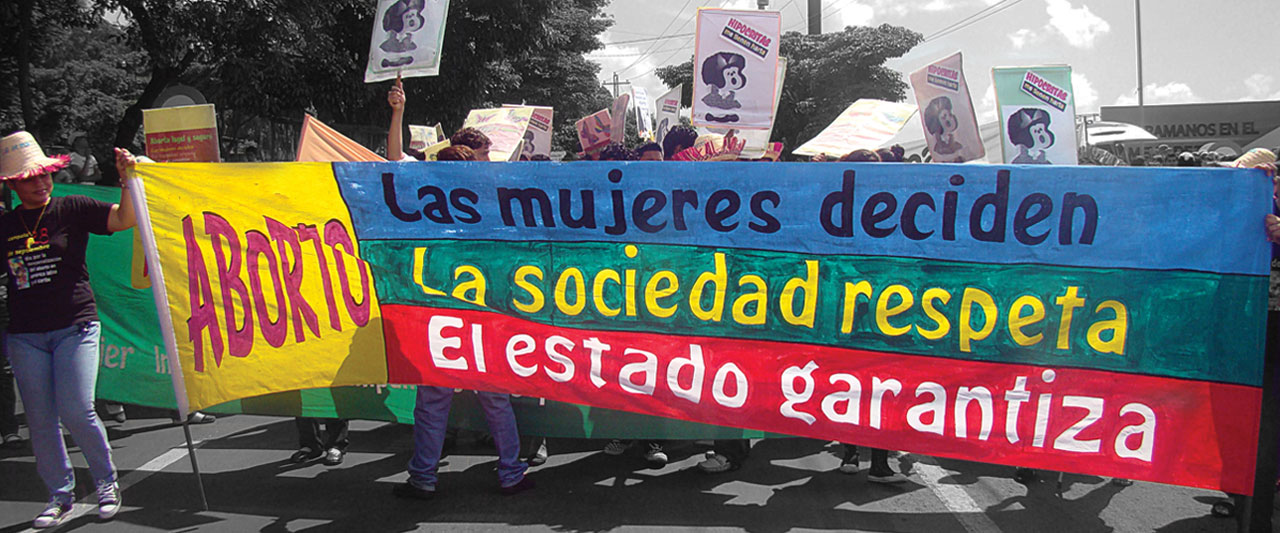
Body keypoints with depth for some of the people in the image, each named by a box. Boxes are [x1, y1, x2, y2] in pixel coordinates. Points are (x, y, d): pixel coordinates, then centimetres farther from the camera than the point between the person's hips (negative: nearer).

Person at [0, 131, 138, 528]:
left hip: (75, 327, -3)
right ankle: (60, 496, 18)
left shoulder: (73, 209, 1)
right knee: (40, 421, 5)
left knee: (76, 411, -11)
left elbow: (125, 219, -10)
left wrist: (126, 179, -23)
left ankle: (107, 485, 9)